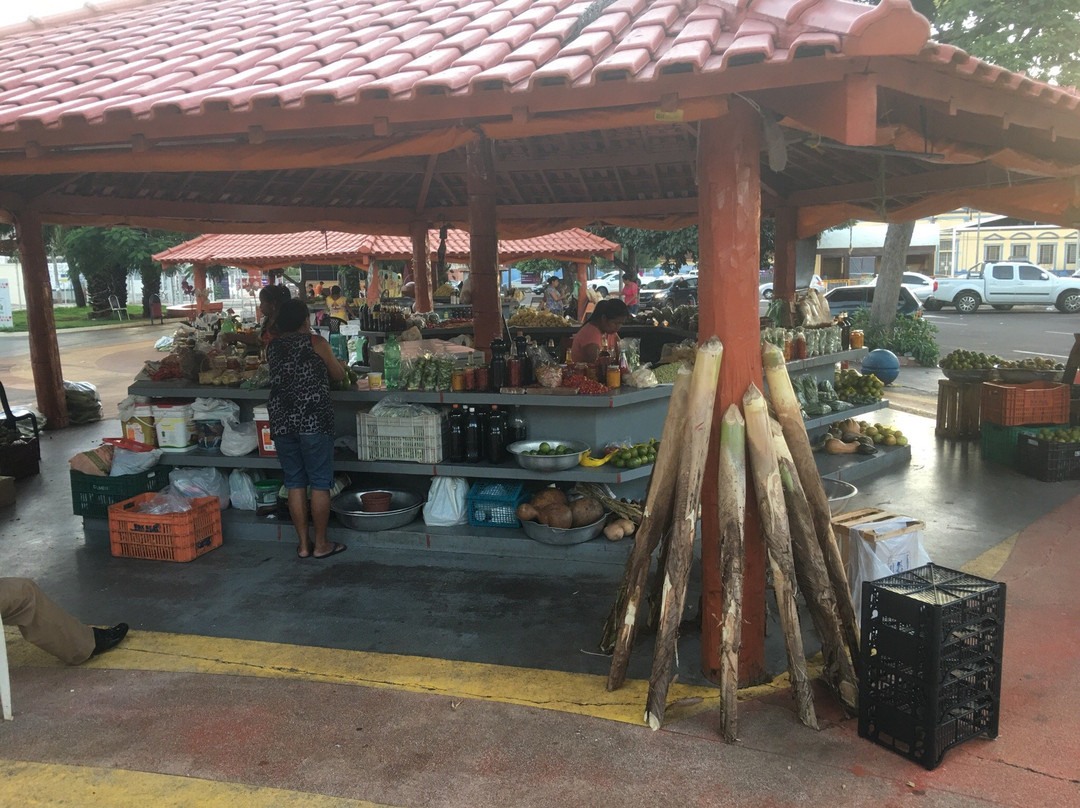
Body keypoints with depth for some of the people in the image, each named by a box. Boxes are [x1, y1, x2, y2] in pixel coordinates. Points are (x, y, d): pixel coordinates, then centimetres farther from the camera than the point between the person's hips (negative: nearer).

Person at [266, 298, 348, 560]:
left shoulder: (272, 347, 9)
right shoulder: (315, 342, -2)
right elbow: (338, 375, 7)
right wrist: (341, 366, 29)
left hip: (281, 422, 5)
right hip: (314, 421, -4)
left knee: (295, 483, 11)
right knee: (320, 484, 5)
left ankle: (303, 545, 17)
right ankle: (321, 545, 11)